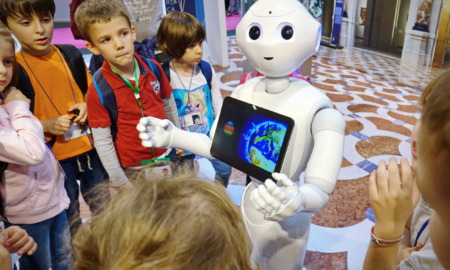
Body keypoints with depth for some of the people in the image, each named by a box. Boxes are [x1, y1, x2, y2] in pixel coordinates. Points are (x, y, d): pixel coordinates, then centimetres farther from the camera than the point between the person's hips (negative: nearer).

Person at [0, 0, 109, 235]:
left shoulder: (71, 54, -3)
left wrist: (87, 107, -10)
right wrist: (47, 125, -20)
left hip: (89, 147, 3)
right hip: (53, 157, -3)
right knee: (69, 218, 15)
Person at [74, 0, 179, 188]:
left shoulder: (154, 68, -10)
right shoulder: (98, 91, -20)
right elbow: (102, 142, -15)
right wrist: (121, 183, -10)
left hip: (165, 158, 4)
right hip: (132, 171, -3)